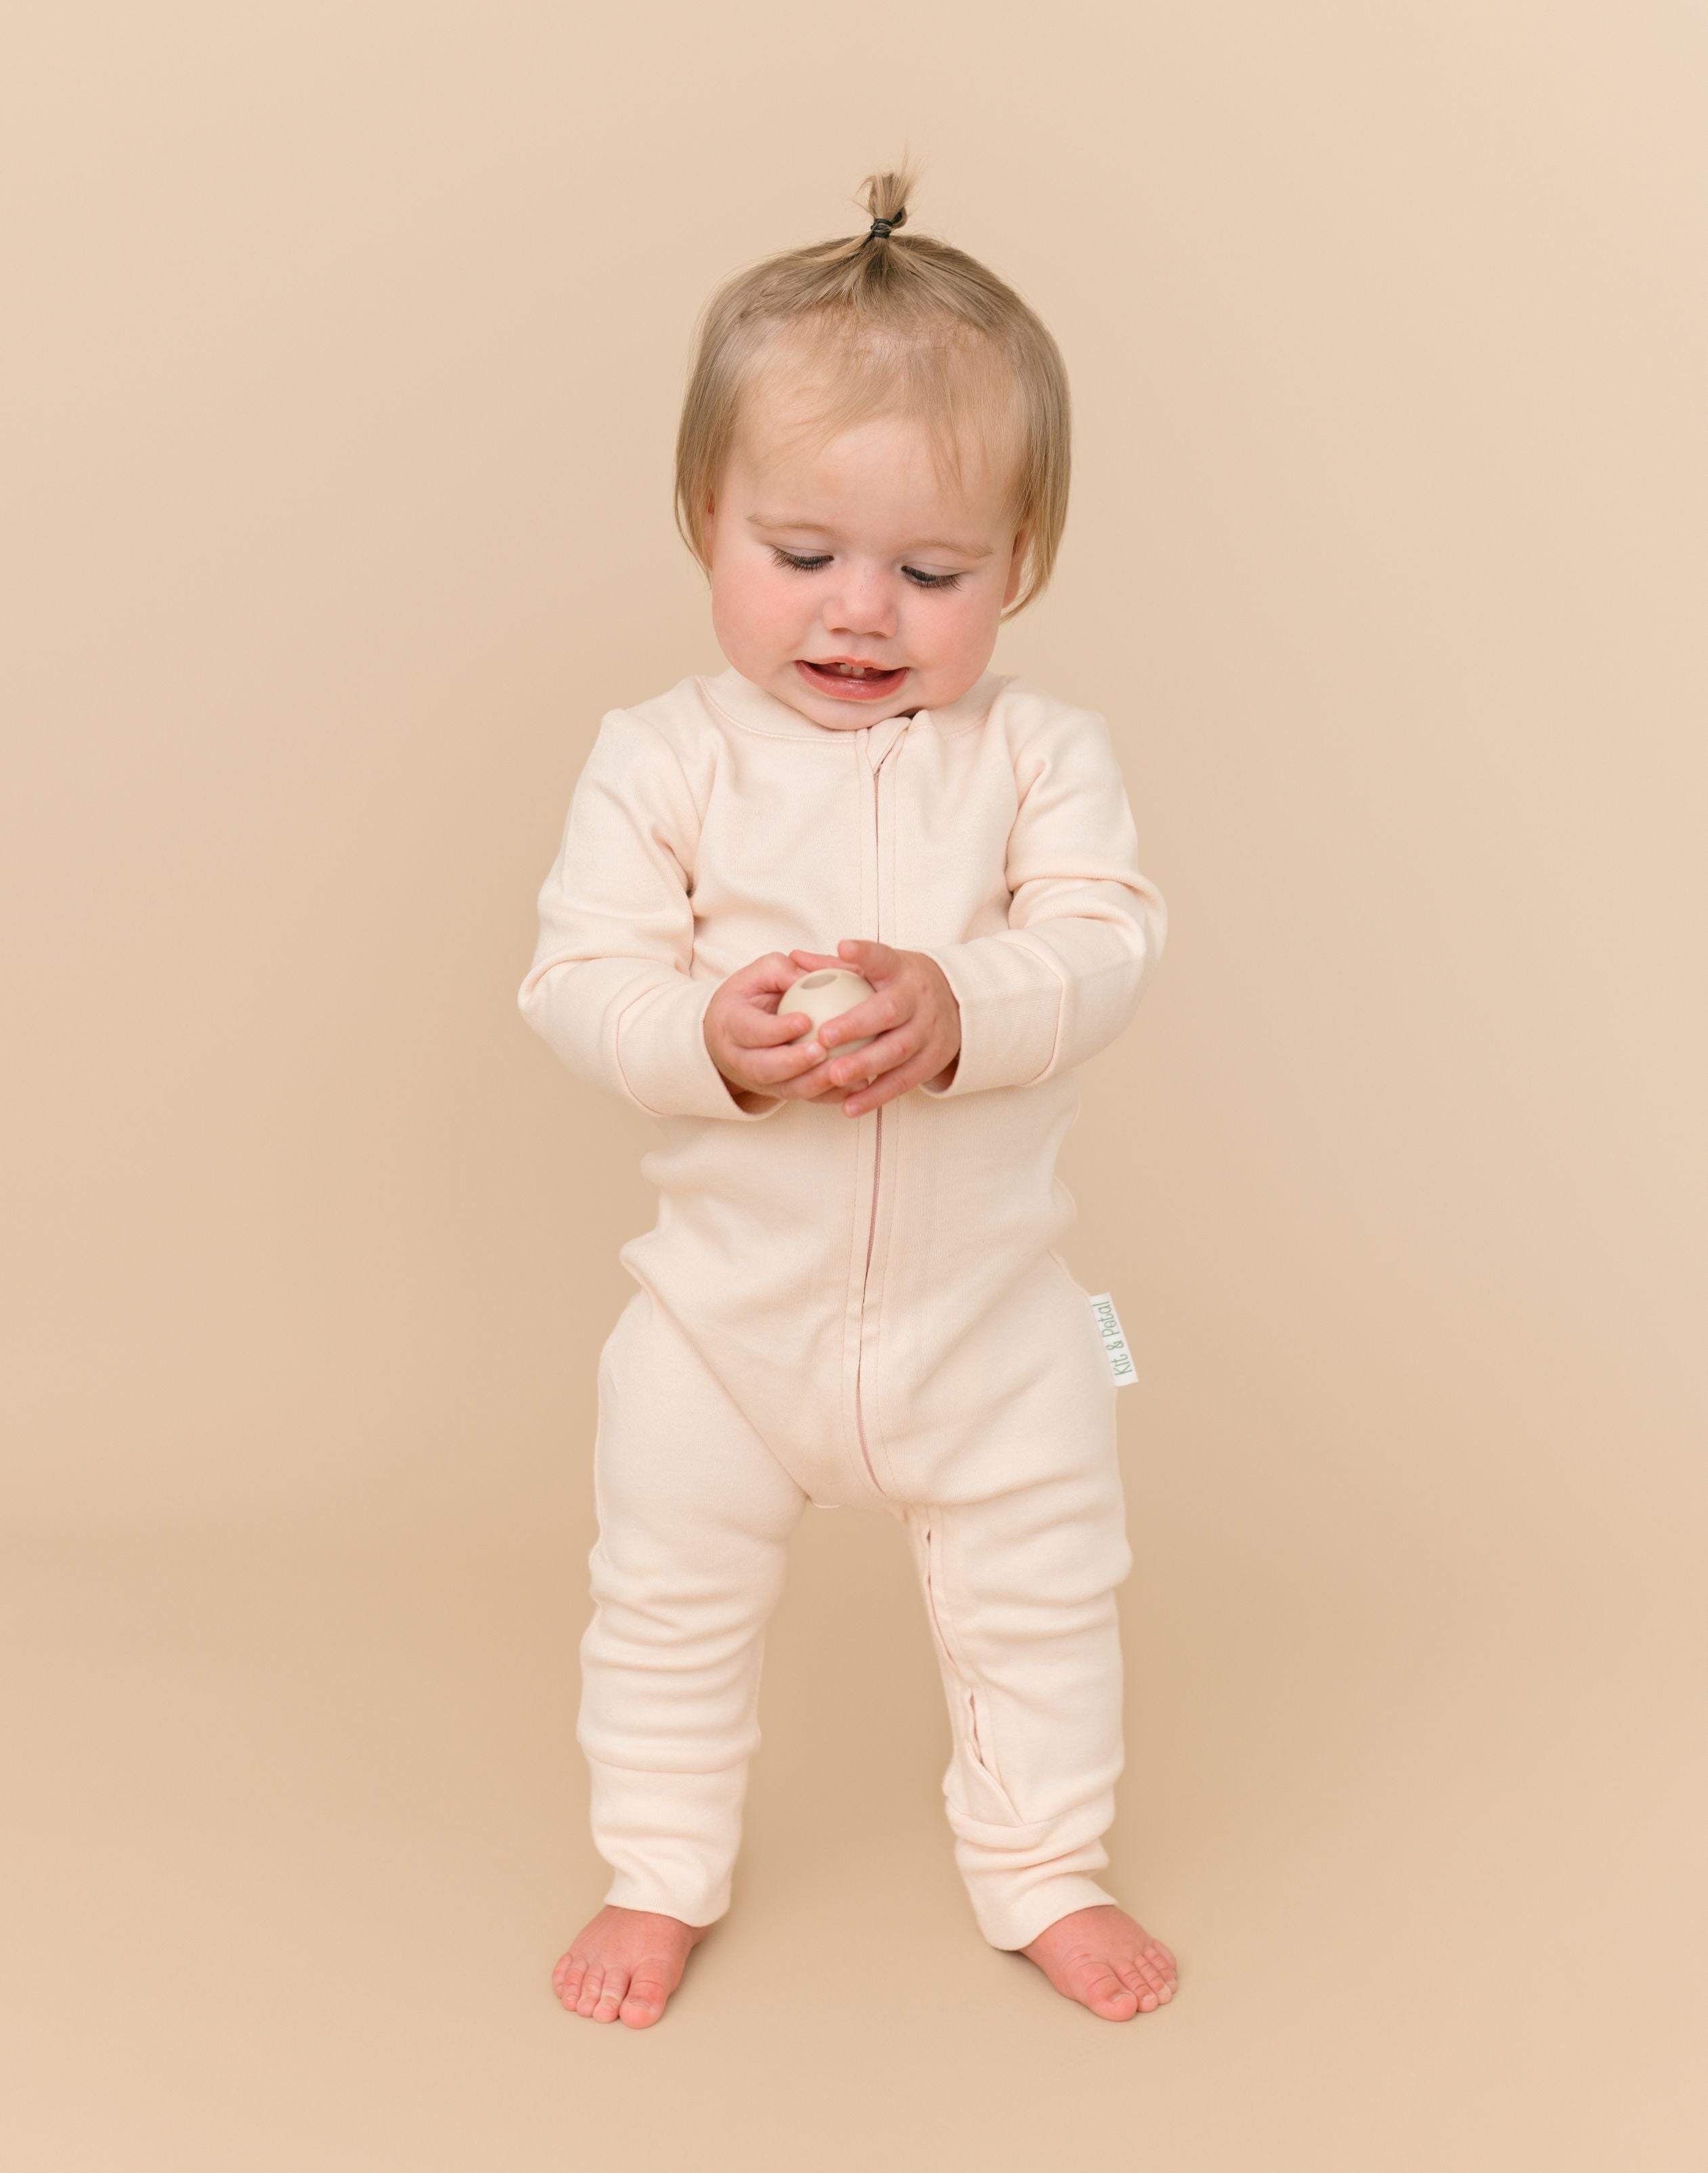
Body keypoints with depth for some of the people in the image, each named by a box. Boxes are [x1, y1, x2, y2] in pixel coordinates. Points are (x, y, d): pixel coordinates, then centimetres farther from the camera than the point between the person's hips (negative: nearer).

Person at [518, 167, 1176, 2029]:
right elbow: (578, 982, -13)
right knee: (671, 1599, 15)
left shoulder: (1040, 752, -7)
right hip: (730, 1299, 0)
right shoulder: (663, 759, -9)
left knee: (1042, 1598, 15)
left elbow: (1102, 944, -17)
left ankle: (1043, 1871, 39)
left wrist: (963, 1007, -36)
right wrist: (710, 1038, -33)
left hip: (988, 1303, 1)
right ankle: (660, 1875, 39)